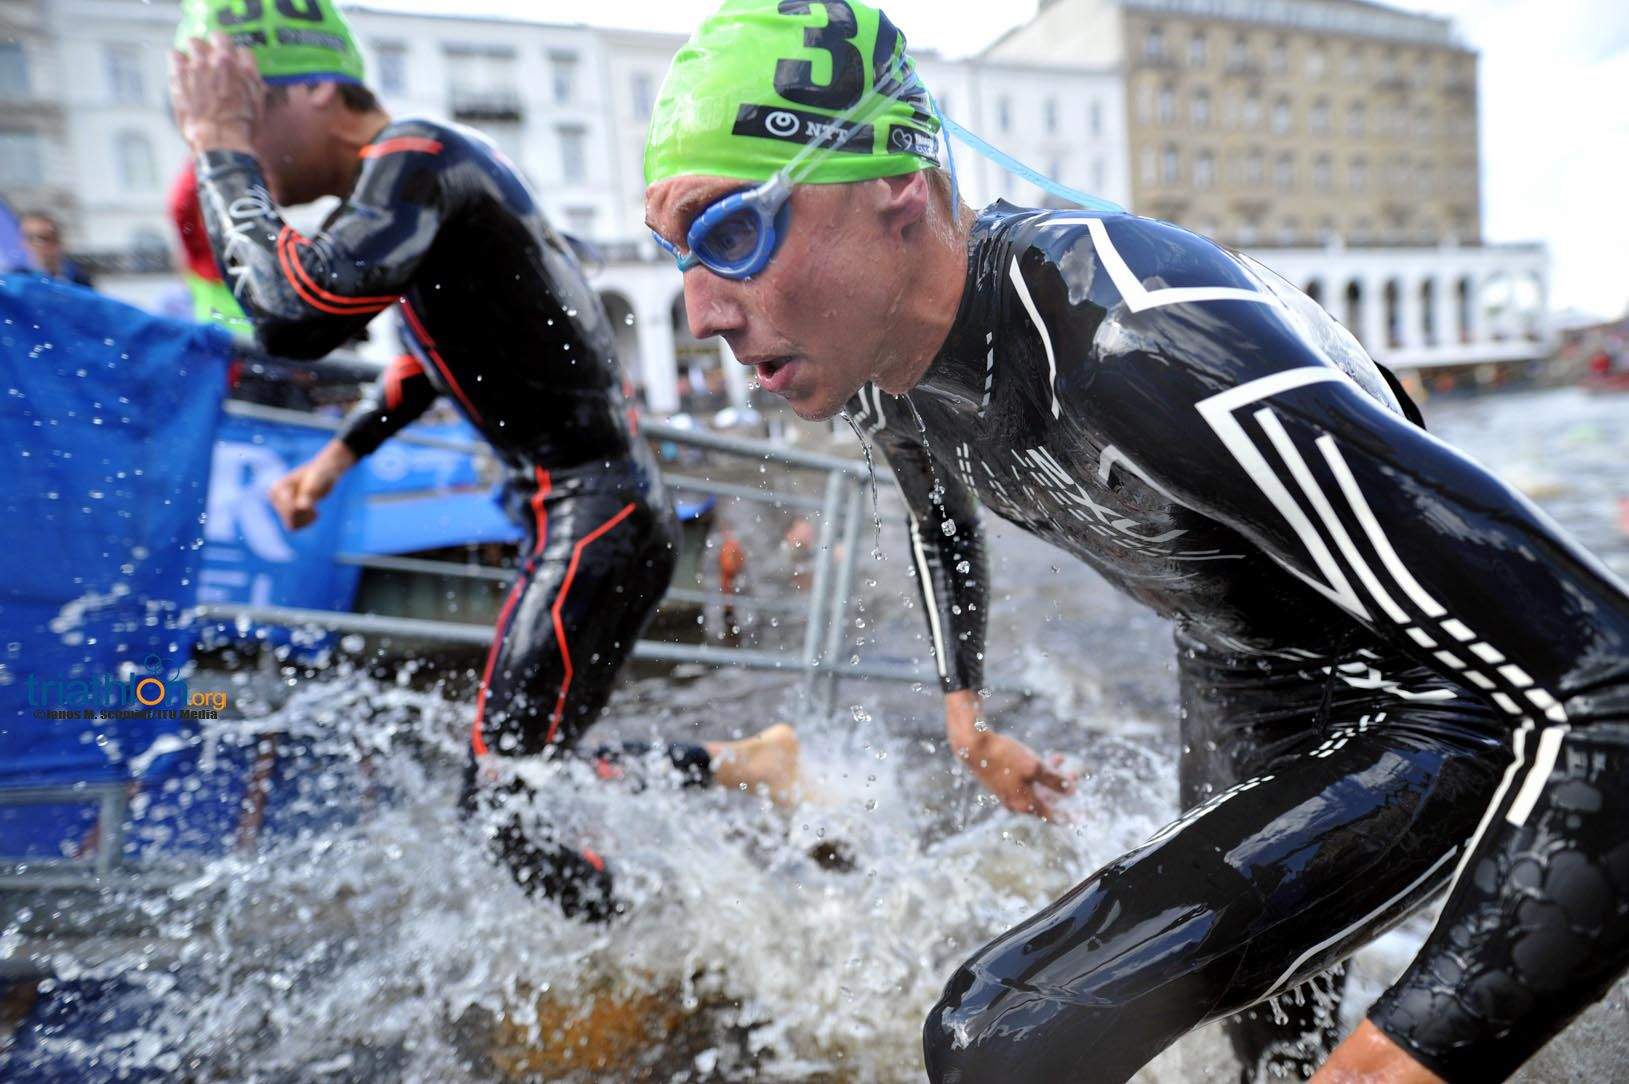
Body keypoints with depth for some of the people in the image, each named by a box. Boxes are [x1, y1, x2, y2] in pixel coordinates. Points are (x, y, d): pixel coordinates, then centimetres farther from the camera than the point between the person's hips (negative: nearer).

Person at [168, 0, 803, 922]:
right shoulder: (410, 175, 16)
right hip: (591, 513, 10)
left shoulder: (416, 161, -15)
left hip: (599, 520, -10)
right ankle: (746, 772, 24)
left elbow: (295, 318, -29)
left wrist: (221, 154, -13)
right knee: (536, 771, 17)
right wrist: (339, 453, 25)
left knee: (509, 795, -9)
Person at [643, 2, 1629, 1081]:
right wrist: (966, 705, 19)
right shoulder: (871, 361, -12)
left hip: (1423, 711, -7)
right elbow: (943, 518, 13)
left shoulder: (1147, 352, -40)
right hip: (1237, 679, 7)